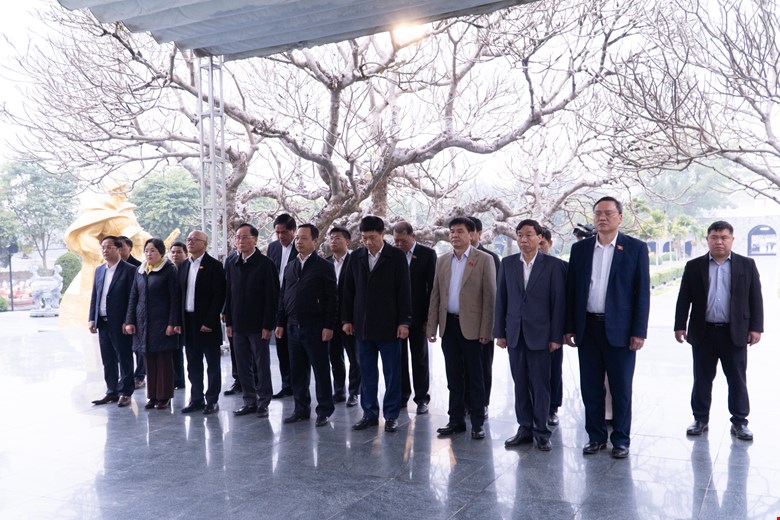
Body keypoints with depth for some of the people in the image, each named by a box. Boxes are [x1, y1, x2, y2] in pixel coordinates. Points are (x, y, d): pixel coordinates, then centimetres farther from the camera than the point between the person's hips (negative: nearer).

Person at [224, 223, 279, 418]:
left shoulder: (265, 264, -7)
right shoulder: (231, 265, 10)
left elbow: (272, 297, -10)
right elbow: (228, 295, 13)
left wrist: (267, 325, -14)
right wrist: (229, 322, 8)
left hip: (258, 325, -5)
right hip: (238, 325, 5)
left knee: (262, 365, 3)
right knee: (243, 366, 9)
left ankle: (263, 402, 13)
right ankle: (249, 401, 19)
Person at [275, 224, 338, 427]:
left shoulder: (324, 266, -5)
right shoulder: (290, 266, 13)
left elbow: (332, 299, -8)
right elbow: (283, 296, 15)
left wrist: (329, 326, -13)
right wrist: (280, 323, 10)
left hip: (315, 327, -5)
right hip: (293, 327, 6)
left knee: (321, 371, 3)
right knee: (297, 371, 11)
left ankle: (324, 411, 12)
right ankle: (301, 409, 22)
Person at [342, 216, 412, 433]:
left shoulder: (396, 256, -4)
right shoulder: (356, 257, 6)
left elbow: (404, 291, -6)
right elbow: (349, 290, 10)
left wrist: (404, 322, -9)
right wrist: (347, 319, 6)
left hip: (389, 325, -3)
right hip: (363, 325, 4)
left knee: (392, 373, 4)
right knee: (367, 373, 10)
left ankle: (392, 415, 15)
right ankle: (369, 413, 20)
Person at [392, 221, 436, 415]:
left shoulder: (427, 254, -3)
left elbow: (432, 287, -5)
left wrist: (429, 317, -9)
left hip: (417, 316, -2)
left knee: (420, 358, 8)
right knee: (399, 358, 9)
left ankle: (422, 398, 17)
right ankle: (402, 396, 20)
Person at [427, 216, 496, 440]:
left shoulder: (484, 260, -4)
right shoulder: (442, 260, 10)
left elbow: (490, 297, -7)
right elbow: (435, 295, 11)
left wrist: (485, 331, -12)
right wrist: (432, 326, 5)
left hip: (471, 327, -4)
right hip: (448, 325, 5)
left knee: (474, 377, 4)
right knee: (454, 377, 12)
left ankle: (477, 423, 14)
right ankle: (456, 420, 21)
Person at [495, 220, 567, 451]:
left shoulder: (553, 265, -3)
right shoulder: (508, 263, 6)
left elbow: (558, 302, -4)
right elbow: (501, 299, 8)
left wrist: (556, 336, -7)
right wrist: (499, 332, 5)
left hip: (540, 334, -3)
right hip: (514, 334, 3)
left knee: (540, 384, 3)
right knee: (520, 384, 10)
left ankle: (541, 432, 15)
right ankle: (525, 429, 20)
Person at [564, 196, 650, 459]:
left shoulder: (636, 248, -1)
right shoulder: (580, 248, 7)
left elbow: (642, 292, -3)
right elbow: (571, 289, 8)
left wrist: (639, 332, -9)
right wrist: (569, 327, 3)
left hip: (620, 329, -3)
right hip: (587, 327, 3)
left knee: (621, 388, 6)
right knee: (590, 387, 10)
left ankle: (621, 439, 21)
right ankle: (596, 437, 23)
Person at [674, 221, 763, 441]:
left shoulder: (747, 265, 4)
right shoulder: (694, 266, 4)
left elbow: (755, 298, 2)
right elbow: (684, 299, 3)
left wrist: (756, 327, -4)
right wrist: (680, 326, -2)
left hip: (735, 333, 0)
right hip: (703, 332, 1)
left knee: (737, 380, 7)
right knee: (702, 380, 9)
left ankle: (739, 422, 19)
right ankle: (701, 419, 19)